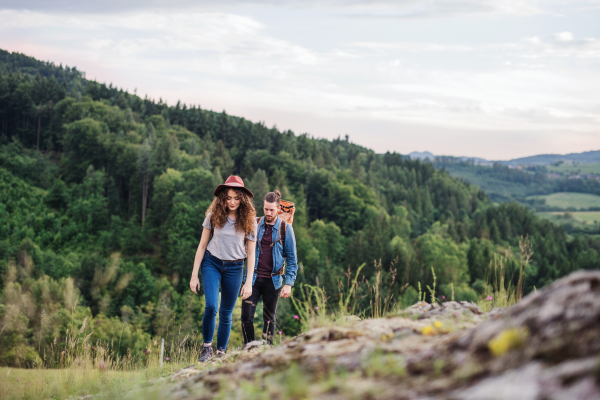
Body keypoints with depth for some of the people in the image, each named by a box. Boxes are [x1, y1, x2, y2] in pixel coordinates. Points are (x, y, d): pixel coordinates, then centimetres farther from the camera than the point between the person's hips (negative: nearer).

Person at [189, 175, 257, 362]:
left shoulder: (249, 220, -4)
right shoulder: (214, 215, -5)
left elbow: (251, 254, 0)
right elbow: (202, 245, 1)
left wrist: (249, 282, -4)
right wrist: (194, 275, 0)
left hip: (234, 268, 1)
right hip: (212, 263, -1)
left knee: (226, 314, 6)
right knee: (211, 306, -18)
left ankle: (221, 352, 19)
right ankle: (207, 347, 0)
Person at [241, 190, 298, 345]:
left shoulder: (286, 229, -2)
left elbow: (291, 258, 1)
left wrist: (289, 283, -6)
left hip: (273, 280, -1)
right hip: (253, 278, 1)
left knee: (269, 319, 9)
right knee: (246, 316, -4)